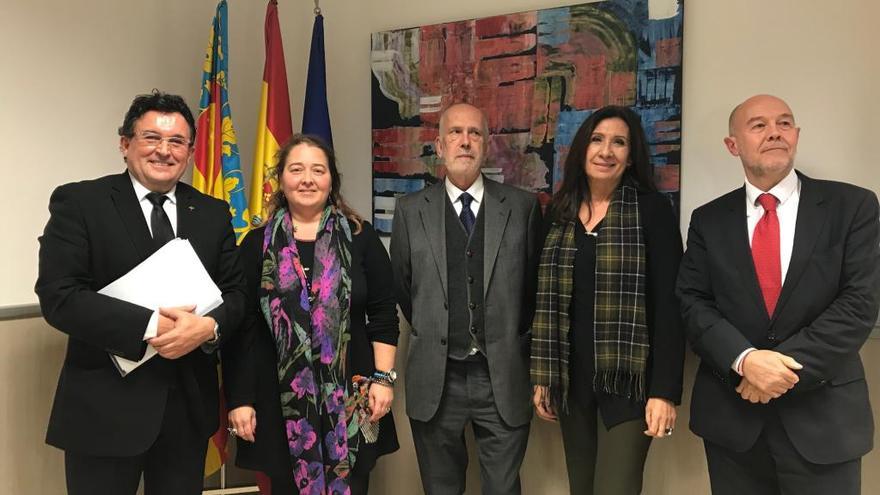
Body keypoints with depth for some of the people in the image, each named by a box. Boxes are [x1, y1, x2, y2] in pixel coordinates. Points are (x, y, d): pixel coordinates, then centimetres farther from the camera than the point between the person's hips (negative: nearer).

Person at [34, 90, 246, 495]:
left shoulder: (213, 213, 7)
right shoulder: (78, 203, -4)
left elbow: (235, 292, 5)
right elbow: (58, 296, -13)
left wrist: (210, 326, -17)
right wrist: (149, 326, -22)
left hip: (189, 404, 4)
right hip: (105, 405, -3)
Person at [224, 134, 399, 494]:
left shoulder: (360, 238, 2)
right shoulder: (258, 244, 2)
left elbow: (384, 315, 2)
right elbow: (241, 327, 2)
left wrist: (383, 378, -5)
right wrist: (239, 399, -1)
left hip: (350, 400, 0)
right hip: (280, 402, 0)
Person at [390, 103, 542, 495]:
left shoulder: (522, 206, 1)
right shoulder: (410, 210, 2)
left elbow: (533, 282, 8)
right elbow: (401, 286, 9)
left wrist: (511, 339, 11)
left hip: (504, 378, 0)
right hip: (436, 379, 1)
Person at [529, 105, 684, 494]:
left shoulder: (652, 209, -5)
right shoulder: (559, 212, 8)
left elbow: (668, 303, -9)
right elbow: (547, 301, 9)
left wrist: (665, 390, -14)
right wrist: (542, 376, 8)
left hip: (627, 378, -4)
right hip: (571, 378, 4)